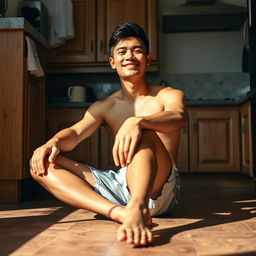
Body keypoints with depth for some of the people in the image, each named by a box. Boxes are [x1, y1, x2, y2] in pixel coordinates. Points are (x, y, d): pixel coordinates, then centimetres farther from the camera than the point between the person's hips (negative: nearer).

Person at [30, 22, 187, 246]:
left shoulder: (169, 95, 6)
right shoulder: (104, 107, 16)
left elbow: (179, 117, -18)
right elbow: (76, 132, -1)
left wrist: (137, 122, -39)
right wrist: (54, 142, -25)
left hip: (159, 188, -3)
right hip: (118, 185, 4)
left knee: (143, 131, -30)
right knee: (42, 164, -11)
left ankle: (137, 209, -52)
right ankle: (118, 212, -31)